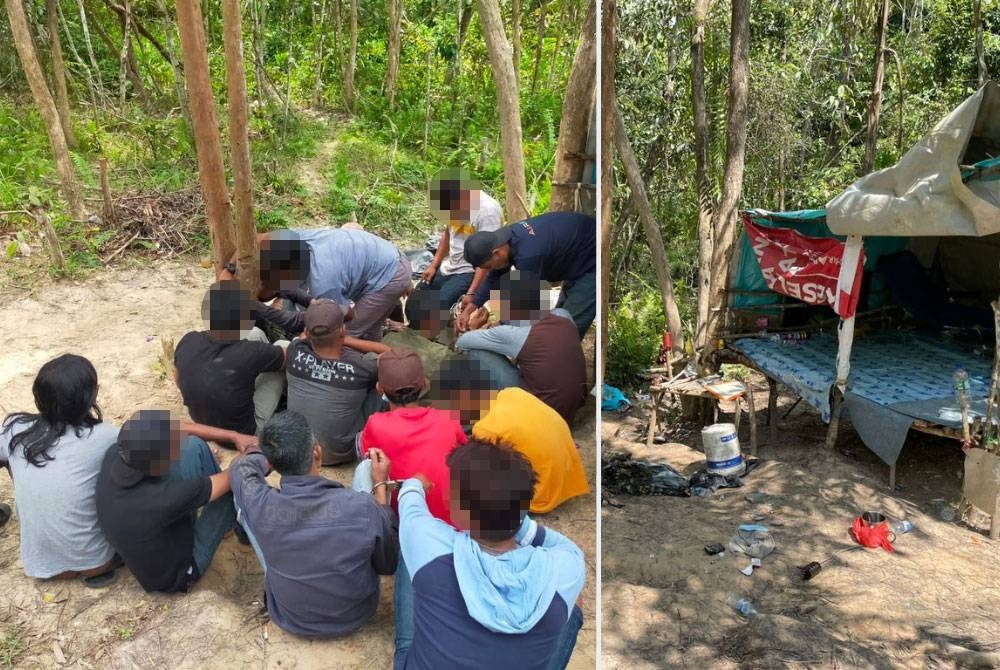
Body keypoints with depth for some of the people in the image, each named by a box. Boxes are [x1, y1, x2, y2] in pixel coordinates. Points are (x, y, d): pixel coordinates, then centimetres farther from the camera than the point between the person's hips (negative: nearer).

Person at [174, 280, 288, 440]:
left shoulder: (188, 342, -20)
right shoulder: (250, 354, -35)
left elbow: (178, 380, 2)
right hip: (243, 434, -5)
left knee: (256, 334, 7)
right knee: (283, 345, 0)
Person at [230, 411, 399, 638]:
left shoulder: (260, 506, -29)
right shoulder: (363, 508, -33)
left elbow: (242, 467, -3)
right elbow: (389, 564, -11)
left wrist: (273, 454, 17)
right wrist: (380, 485, -8)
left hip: (290, 620, 1)